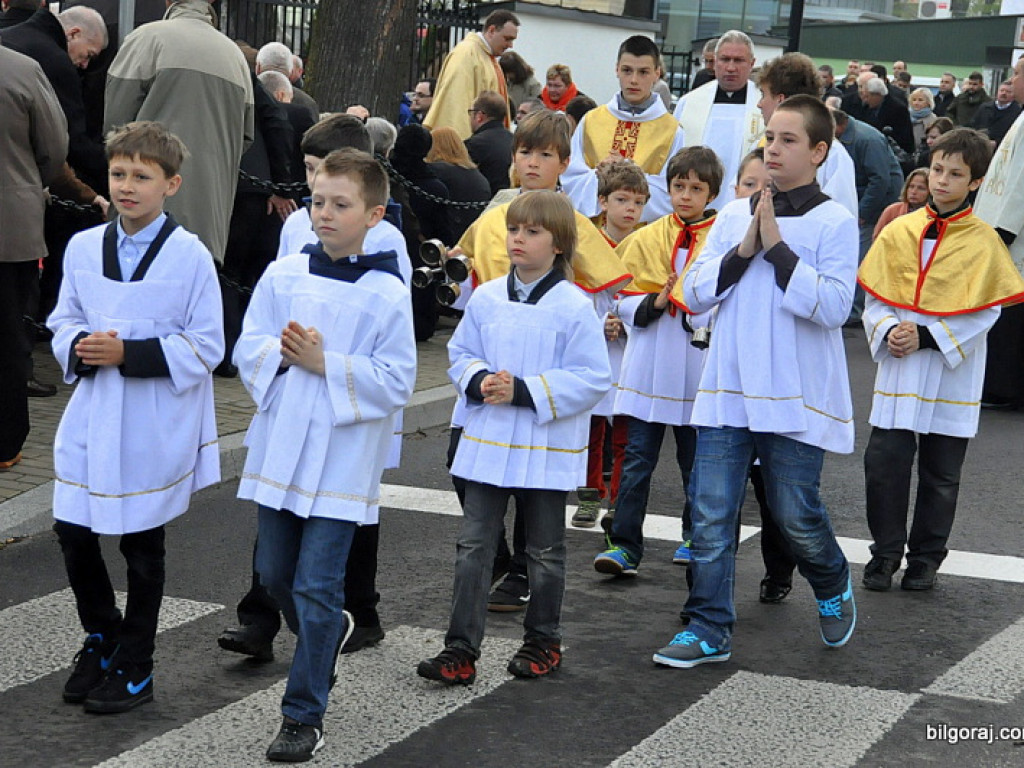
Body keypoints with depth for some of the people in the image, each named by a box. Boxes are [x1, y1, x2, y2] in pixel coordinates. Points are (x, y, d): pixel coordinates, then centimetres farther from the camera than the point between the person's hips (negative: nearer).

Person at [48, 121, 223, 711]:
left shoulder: (190, 256, -11)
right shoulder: (84, 247, 2)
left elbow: (206, 347, -10)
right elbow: (64, 320, 13)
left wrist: (129, 353, -20)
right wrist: (78, 349, -10)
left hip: (154, 428, -4)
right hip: (91, 419, 4)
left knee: (143, 546, 9)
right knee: (74, 534, 7)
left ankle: (134, 665, 24)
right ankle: (102, 638, 32)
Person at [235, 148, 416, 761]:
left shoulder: (388, 292, -7)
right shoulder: (283, 275, 4)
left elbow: (398, 380, -10)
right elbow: (248, 348, 5)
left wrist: (325, 365, -18)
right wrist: (280, 353, -16)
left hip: (342, 458, -5)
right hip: (280, 449, 5)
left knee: (316, 587, -4)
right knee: (275, 574, 15)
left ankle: (305, 716, 7)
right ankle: (332, 633, 46)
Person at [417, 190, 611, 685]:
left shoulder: (573, 307, -11)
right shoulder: (485, 298, 3)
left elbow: (592, 379, -13)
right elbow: (460, 355, 11)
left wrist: (524, 391, -20)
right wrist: (479, 381, -12)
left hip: (546, 450, -3)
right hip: (486, 445, 4)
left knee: (545, 552, 12)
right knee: (474, 547, 2)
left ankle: (543, 643, 27)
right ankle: (461, 649, 5)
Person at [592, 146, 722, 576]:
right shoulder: (646, 239, 7)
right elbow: (626, 302, 4)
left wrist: (686, 304, -18)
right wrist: (654, 303, -15)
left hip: (698, 373, -1)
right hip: (647, 372, 1)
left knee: (696, 462, 12)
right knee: (637, 460, -1)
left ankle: (695, 537, 27)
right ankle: (625, 545, 1)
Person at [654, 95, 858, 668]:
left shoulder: (834, 222, -4)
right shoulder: (734, 216, 9)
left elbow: (833, 305, -15)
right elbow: (695, 294, 5)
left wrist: (778, 248, -16)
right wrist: (742, 251, -8)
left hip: (796, 397, -4)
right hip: (728, 390, 4)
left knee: (796, 515, 3)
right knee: (711, 515, 1)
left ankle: (834, 588, 34)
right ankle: (710, 630, 10)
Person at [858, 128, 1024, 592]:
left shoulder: (983, 241, -4)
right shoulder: (899, 231, 4)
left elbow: (984, 313, -7)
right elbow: (875, 297, 6)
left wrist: (926, 337, -15)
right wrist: (888, 333, -13)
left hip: (953, 372, -2)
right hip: (899, 368, 2)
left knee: (941, 474, 8)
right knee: (884, 462, -2)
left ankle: (925, 557, 21)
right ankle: (886, 551, 14)